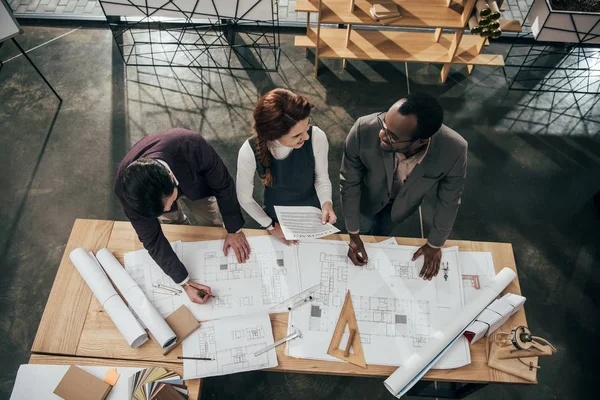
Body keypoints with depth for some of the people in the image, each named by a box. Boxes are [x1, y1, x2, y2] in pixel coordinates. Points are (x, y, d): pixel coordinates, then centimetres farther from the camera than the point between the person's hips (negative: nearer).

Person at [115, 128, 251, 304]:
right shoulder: (125, 188, -40)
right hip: (151, 191, 0)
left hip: (195, 182, 0)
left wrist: (234, 229, -21)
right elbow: (152, 239, -28)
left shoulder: (192, 146, -46)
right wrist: (185, 282, -31)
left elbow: (223, 185, -27)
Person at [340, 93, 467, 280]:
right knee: (363, 231, 27)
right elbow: (349, 182, -24)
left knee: (381, 234, 29)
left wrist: (435, 244, -5)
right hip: (368, 195, -1)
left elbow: (448, 200, -18)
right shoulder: (364, 130, -42)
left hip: (404, 202, 1)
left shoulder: (454, 150, -39)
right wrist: (353, 234, -15)